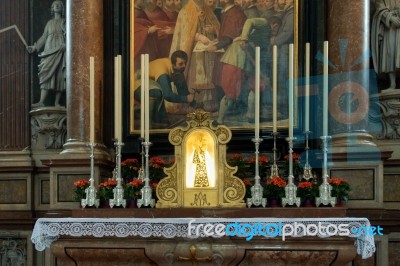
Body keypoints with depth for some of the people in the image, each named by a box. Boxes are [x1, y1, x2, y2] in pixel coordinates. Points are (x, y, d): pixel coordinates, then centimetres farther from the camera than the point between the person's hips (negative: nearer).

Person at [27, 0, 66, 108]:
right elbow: (44, 37, 20)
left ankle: (57, 102, -2)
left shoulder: (65, 21, 11)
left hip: (61, 51, -2)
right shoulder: (49, 23, 20)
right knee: (46, 74, -11)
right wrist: (34, 47, 11)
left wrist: (65, 45, -18)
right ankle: (41, 102, -19)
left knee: (59, 76, -5)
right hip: (49, 51, 2)